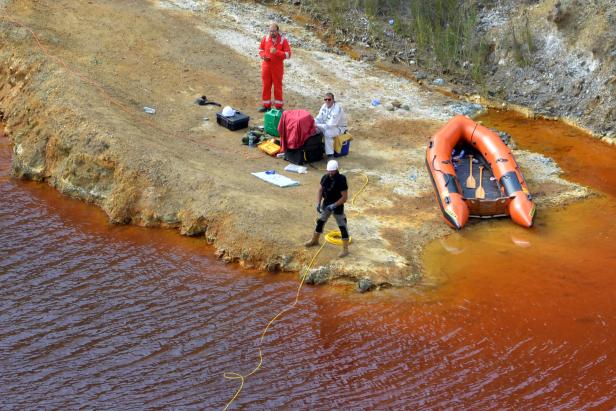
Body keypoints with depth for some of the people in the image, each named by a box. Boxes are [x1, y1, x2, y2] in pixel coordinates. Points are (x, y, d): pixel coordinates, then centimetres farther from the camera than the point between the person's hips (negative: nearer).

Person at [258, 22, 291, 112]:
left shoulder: (283, 40, -10)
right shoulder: (265, 38, -1)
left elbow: (288, 54, -12)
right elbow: (260, 49, 11)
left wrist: (277, 52, -25)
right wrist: (263, 56, -11)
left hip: (278, 67, -3)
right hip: (266, 66, 3)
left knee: (277, 86, 5)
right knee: (266, 86, 8)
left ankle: (279, 106, 15)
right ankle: (266, 105, 20)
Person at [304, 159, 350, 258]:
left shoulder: (341, 180, -24)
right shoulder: (325, 178, -7)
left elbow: (345, 197, -22)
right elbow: (320, 190, 4)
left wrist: (333, 206, -25)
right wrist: (318, 204, -7)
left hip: (338, 206, -6)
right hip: (326, 204, 6)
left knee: (342, 227, -1)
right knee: (320, 222, 21)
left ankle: (345, 249, 6)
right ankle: (314, 240, 42)